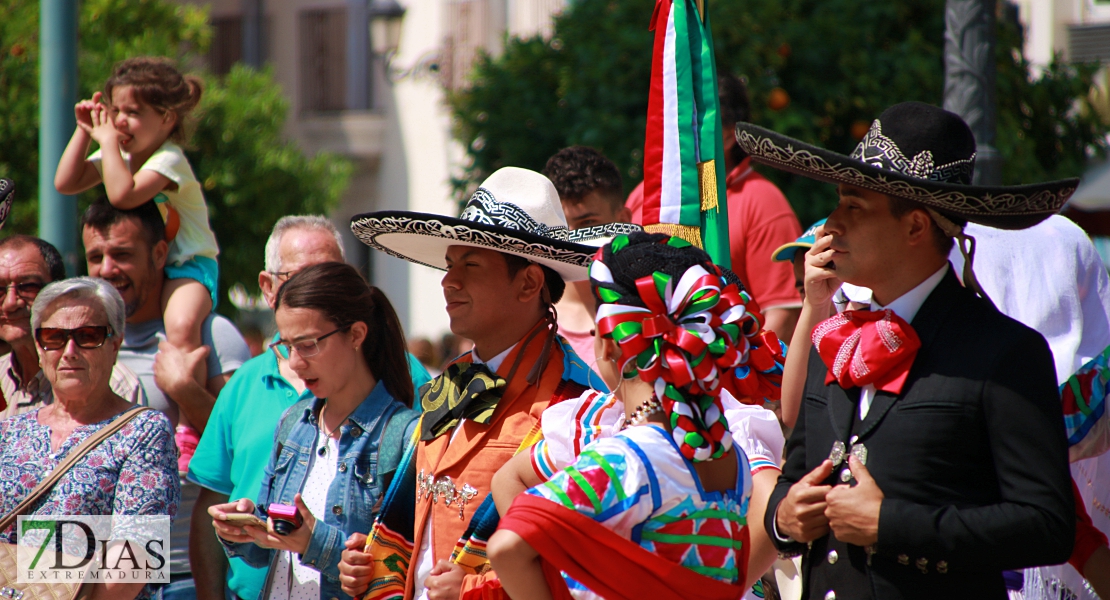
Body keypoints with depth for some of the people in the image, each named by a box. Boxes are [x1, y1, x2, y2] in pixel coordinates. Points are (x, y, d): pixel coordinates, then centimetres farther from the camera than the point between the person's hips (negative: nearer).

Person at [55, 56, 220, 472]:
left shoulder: (169, 160, -20)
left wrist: (107, 140, -27)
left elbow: (123, 195, -36)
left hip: (188, 264, -9)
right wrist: (84, 132, -4)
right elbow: (66, 184, 2)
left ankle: (191, 423, -28)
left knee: (181, 325, -36)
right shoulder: (119, 154, 6)